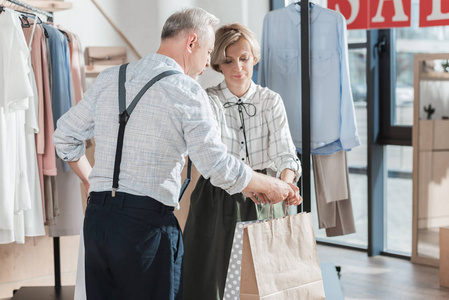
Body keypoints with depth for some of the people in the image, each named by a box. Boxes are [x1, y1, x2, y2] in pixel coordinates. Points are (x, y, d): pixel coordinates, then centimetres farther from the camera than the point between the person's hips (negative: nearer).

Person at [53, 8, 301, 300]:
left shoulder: (109, 79, 11)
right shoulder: (186, 91, -8)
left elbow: (65, 136, 19)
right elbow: (219, 167, -11)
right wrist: (271, 186, 4)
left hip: (96, 218, 6)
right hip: (147, 221, -6)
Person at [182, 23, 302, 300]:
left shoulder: (270, 101, 0)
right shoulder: (209, 101, -7)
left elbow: (285, 152, -14)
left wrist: (284, 183, -37)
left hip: (261, 203, 2)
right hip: (216, 202, -2)